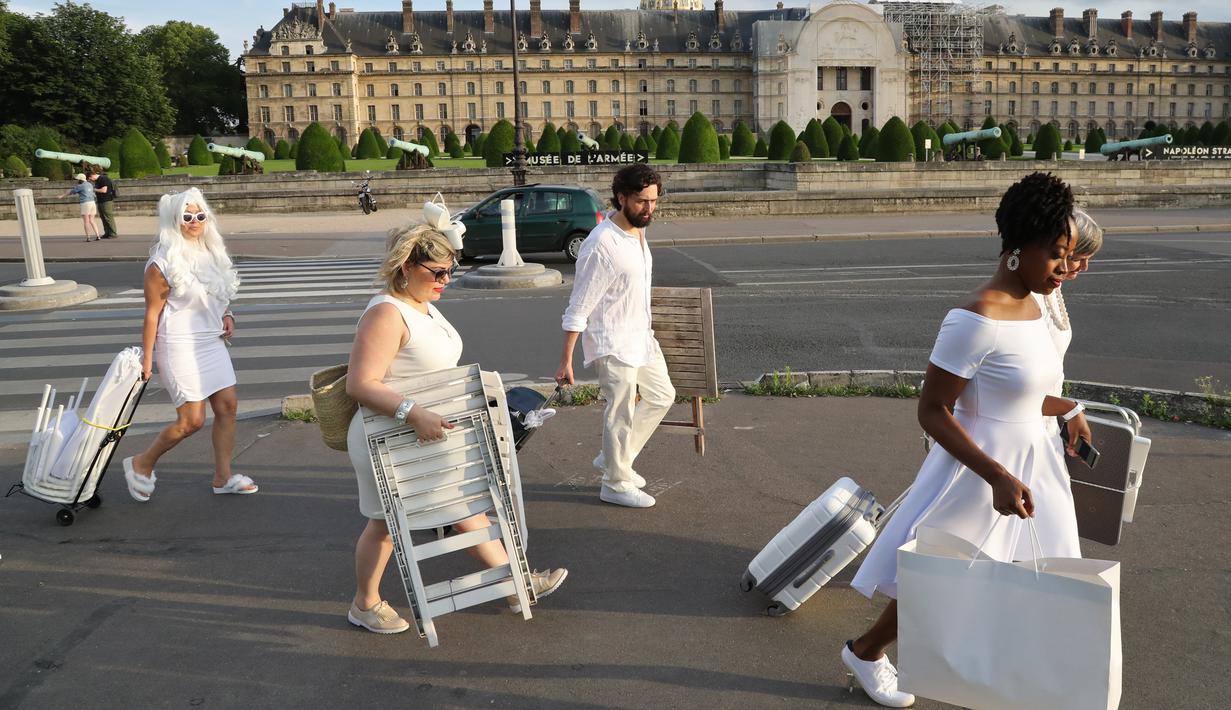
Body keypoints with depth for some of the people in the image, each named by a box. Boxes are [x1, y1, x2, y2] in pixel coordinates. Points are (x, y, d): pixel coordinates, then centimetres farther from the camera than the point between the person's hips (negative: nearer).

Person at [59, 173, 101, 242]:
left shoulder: (80, 186, -6)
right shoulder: (90, 185, 15)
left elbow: (71, 192, 4)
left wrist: (62, 196, 17)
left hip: (85, 204, -7)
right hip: (92, 203, 7)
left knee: (86, 222, -3)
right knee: (91, 221, 9)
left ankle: (88, 238, -5)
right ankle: (97, 235, -1)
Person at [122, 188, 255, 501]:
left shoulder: (211, 253, 7)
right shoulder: (163, 263, -15)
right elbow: (152, 313, -12)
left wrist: (226, 316, 4)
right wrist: (147, 358, -11)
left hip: (212, 342, 7)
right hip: (180, 346, -7)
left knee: (227, 406, 4)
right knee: (192, 420, -5)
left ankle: (223, 477, 16)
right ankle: (141, 464, 18)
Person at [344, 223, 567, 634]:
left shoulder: (423, 305, 6)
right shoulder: (386, 314, -24)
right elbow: (360, 384, -31)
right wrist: (413, 413, -39)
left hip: (434, 435, 9)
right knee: (385, 523, 10)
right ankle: (364, 605, 31)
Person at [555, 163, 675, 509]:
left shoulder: (637, 232, 3)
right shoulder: (601, 245, -24)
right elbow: (578, 308, -21)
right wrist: (566, 360, -19)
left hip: (640, 337, 9)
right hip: (613, 344, -9)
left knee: (662, 396, 18)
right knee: (622, 414, 2)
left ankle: (613, 458, 30)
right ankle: (616, 484, 22)